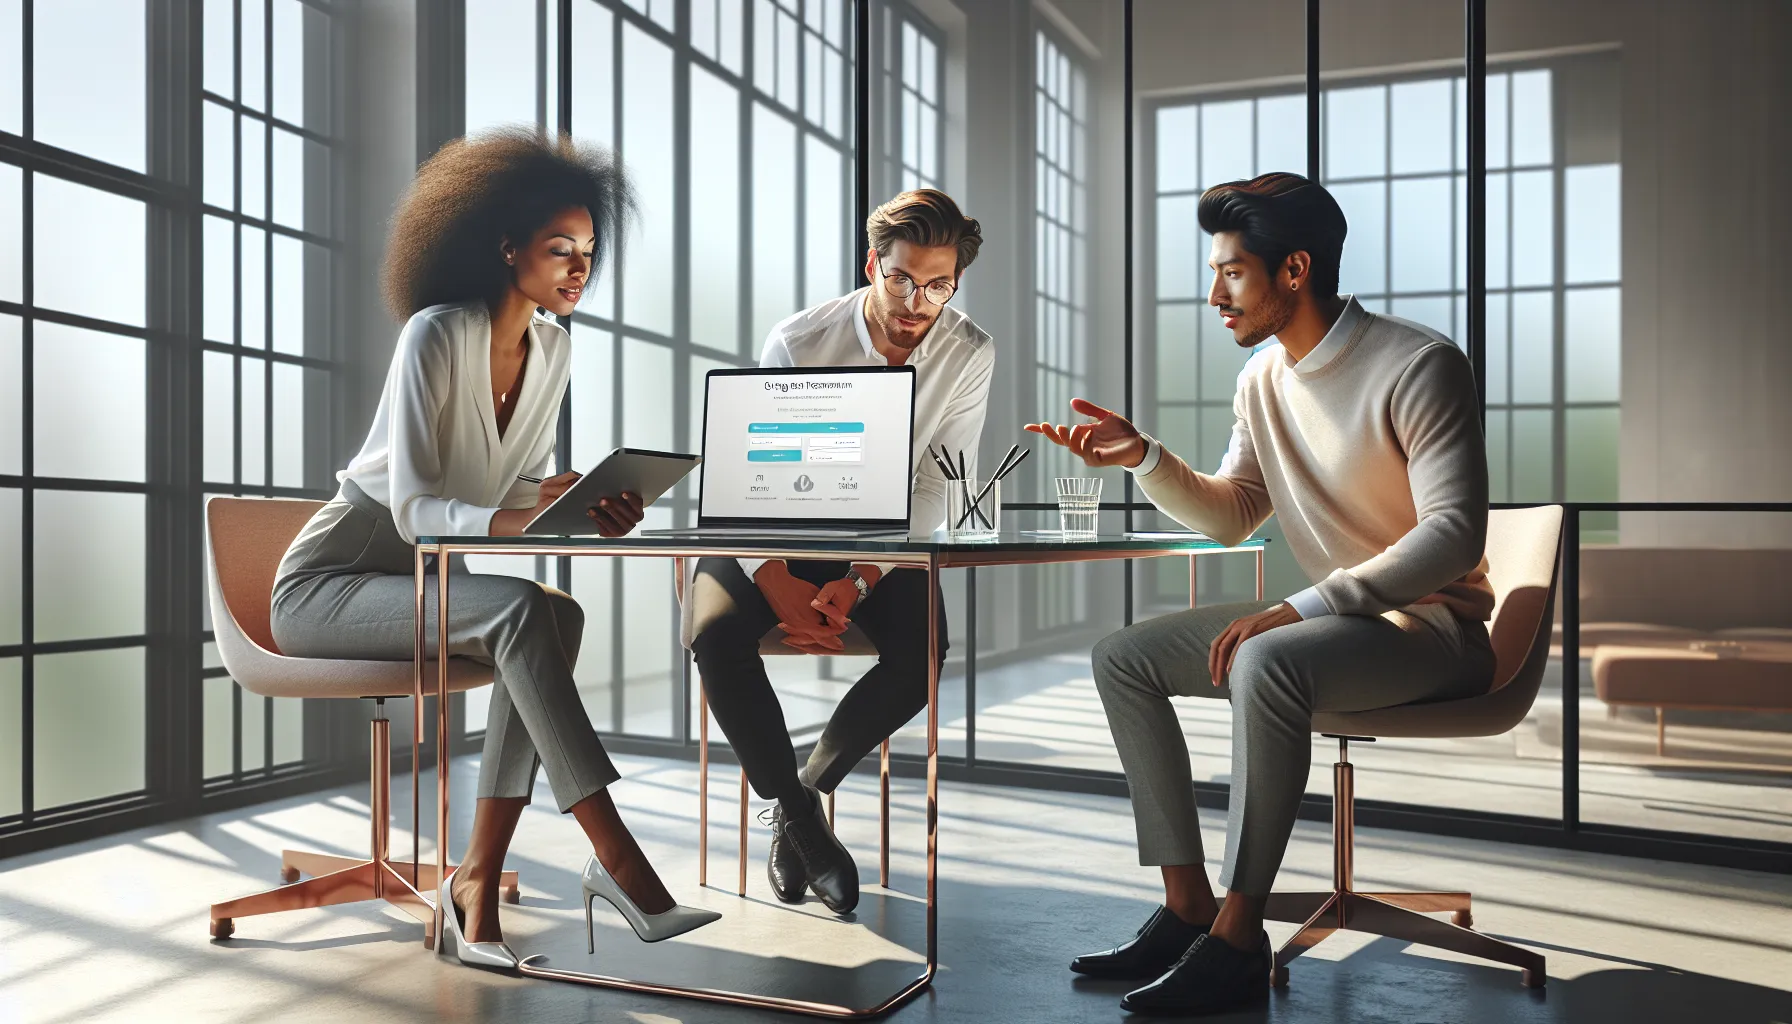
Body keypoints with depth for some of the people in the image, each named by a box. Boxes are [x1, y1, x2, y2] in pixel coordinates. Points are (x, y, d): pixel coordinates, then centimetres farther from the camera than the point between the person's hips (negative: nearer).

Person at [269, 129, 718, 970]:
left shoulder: (552, 346, 1)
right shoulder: (437, 333, -20)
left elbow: (526, 482, 5)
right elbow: (412, 507, -24)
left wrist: (587, 505, -17)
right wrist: (513, 520, -41)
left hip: (422, 584, 6)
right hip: (325, 583, -6)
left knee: (557, 618, -27)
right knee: (523, 612, -33)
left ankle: (477, 884, -25)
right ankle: (616, 860, -33)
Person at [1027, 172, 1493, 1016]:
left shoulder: (1418, 366, -16)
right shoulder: (1262, 380, 7)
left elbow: (1454, 533, -24)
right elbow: (1230, 519, 14)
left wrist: (1301, 607, -32)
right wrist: (1142, 457, -3)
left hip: (1437, 625, -8)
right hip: (1335, 621, 8)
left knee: (1266, 664, -37)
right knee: (1122, 657, -1)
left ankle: (1238, 937, -24)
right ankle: (1187, 908, -4)